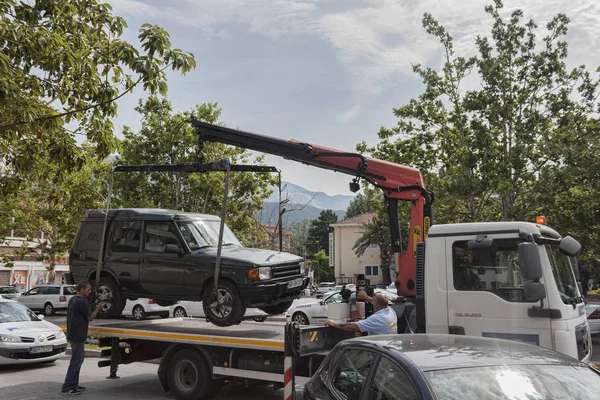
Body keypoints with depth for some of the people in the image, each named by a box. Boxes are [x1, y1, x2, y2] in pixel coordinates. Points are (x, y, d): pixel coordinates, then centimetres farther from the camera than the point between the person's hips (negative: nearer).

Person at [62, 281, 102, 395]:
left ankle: (74, 385, 20)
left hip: (73, 334, 10)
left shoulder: (72, 300, 10)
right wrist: (97, 309, 3)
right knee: (76, 361, -6)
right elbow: (90, 317, -10)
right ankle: (67, 388, -4)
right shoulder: (83, 302, -19)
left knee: (78, 359, 15)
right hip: (77, 335, -10)